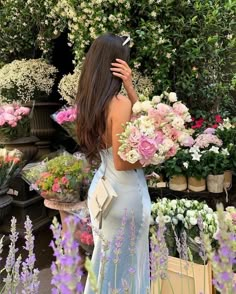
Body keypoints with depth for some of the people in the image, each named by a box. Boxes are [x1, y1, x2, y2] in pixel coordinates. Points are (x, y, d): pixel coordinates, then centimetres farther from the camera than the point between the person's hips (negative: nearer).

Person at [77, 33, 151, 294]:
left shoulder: (91, 100, 1)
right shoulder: (119, 103, -23)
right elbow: (122, 162, -23)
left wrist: (129, 87, -10)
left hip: (102, 186, 8)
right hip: (124, 191, -8)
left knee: (106, 254, 26)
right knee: (125, 258, 14)